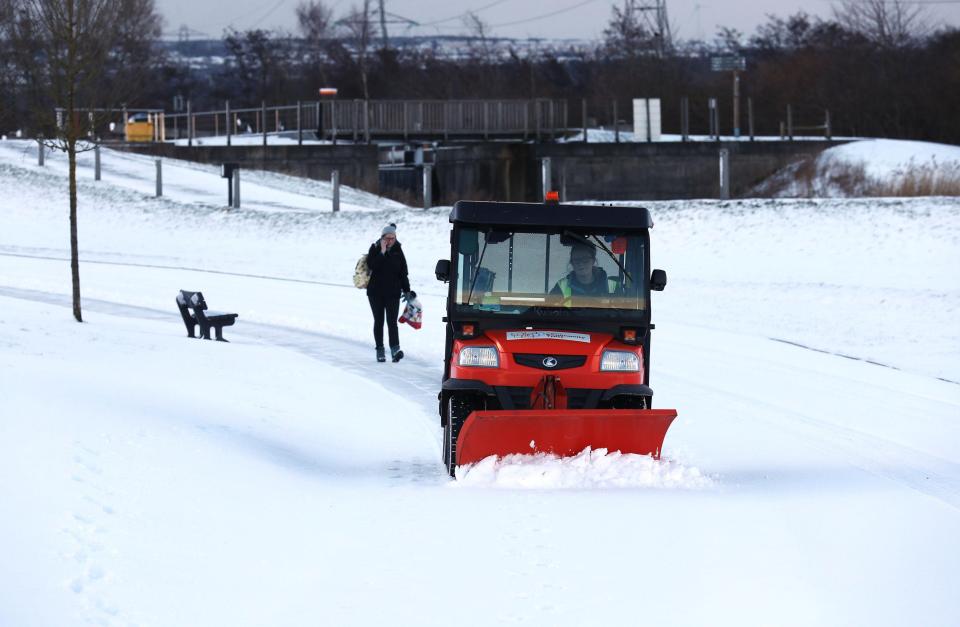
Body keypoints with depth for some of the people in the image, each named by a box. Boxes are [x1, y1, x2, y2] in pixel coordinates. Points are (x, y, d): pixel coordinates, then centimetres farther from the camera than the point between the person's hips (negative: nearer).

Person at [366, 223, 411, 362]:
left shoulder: (398, 250, 3)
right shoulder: (375, 248, -2)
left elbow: (403, 272, 7)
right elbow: (371, 265, -18)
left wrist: (406, 290, 5)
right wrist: (382, 252, -21)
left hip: (393, 292, 0)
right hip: (376, 292, 0)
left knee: (392, 321, -11)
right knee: (378, 321, 7)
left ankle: (395, 349, -22)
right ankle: (380, 350, 13)